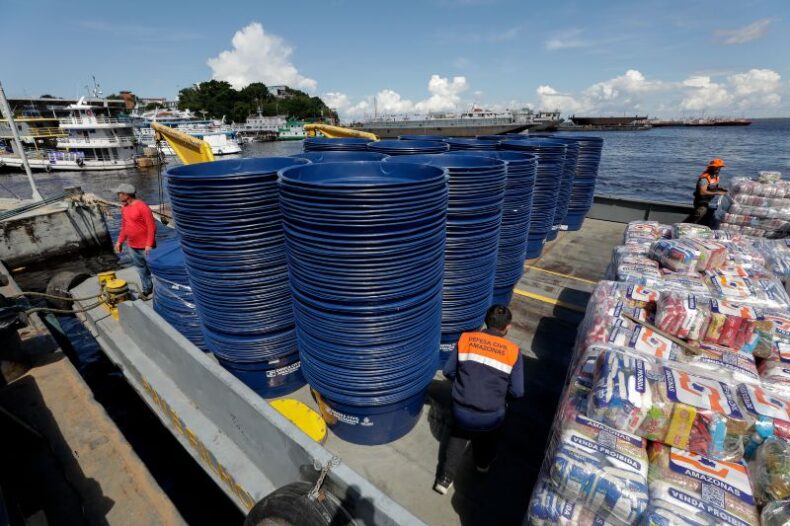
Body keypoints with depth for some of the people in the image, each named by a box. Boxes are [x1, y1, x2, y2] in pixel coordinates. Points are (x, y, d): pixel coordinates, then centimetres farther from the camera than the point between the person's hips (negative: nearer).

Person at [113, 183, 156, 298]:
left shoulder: (142, 206, -17)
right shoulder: (124, 208, 9)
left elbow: (151, 226, -20)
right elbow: (124, 226, 19)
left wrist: (149, 244, -22)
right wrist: (120, 241, 14)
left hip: (145, 246, -8)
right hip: (132, 246, 8)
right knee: (141, 268, 17)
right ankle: (146, 289, 29)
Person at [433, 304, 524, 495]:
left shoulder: (465, 339, -6)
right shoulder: (513, 352, -10)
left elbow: (448, 371, 1)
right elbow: (518, 392, -6)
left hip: (461, 411, 1)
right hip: (491, 417, 0)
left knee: (459, 435, 33)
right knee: (490, 431, 35)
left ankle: (445, 478, 28)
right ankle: (483, 463, 56)